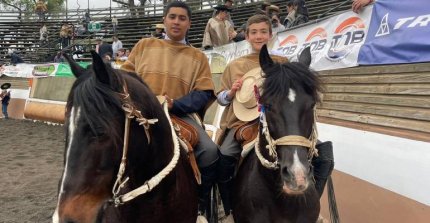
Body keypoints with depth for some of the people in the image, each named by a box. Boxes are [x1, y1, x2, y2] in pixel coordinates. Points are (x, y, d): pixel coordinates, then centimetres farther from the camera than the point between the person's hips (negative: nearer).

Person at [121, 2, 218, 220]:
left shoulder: (198, 57, 12)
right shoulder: (144, 45, 15)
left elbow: (203, 94, 3)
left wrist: (174, 104, -15)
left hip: (179, 114, 0)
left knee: (209, 151, -24)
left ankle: (198, 206, -3)